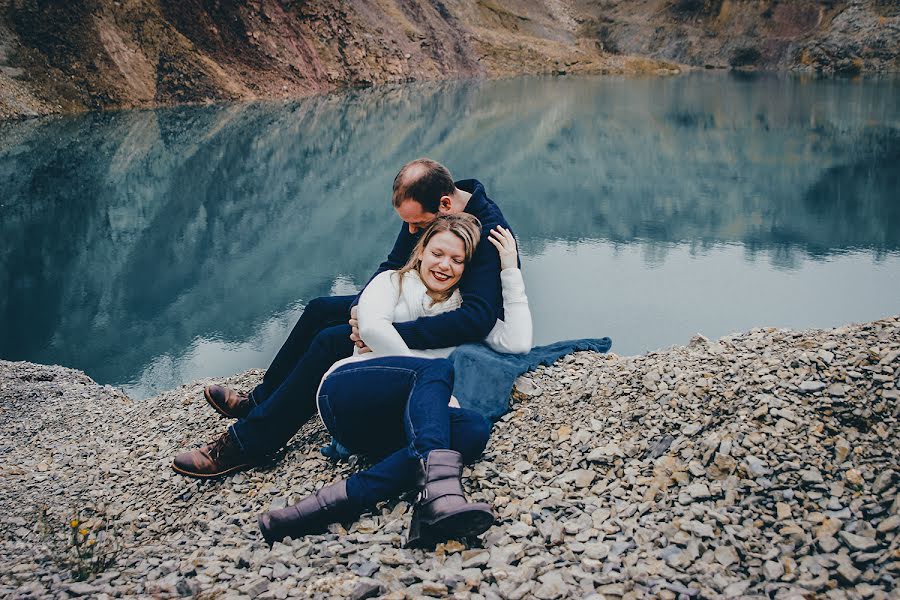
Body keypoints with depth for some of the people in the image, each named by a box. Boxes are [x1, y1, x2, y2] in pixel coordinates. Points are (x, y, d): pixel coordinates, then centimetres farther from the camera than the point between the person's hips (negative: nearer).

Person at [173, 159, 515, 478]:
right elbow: (393, 266, 2)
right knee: (320, 310, 5)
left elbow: (476, 318, -41)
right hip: (417, 308, 9)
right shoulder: (423, 211, -7)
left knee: (332, 341, -20)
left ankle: (249, 442, -17)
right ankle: (259, 401, 18)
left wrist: (392, 333, -43)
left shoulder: (488, 233, -31)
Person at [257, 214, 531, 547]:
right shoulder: (392, 282, 16)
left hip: (389, 426, 4)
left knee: (474, 427, -29)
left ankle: (342, 497, -44)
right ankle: (440, 492, -59)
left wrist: (510, 271, 11)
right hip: (346, 389, -3)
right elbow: (372, 327, -7)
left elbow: (518, 342, 10)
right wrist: (433, 381, -10)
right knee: (438, 369, -31)